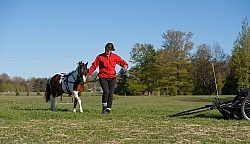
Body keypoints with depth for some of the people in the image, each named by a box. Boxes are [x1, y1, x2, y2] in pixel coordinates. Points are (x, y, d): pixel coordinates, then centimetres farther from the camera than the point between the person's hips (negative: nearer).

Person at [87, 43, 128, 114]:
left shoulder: (115, 57, 6)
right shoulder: (100, 57, 1)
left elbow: (122, 61, 6)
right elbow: (94, 66, 0)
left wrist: (125, 65, -18)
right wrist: (87, 74, -7)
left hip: (112, 78, 3)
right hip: (103, 77, -2)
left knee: (111, 94, 2)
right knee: (106, 91, -19)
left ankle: (108, 109, 13)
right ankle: (104, 107, -2)